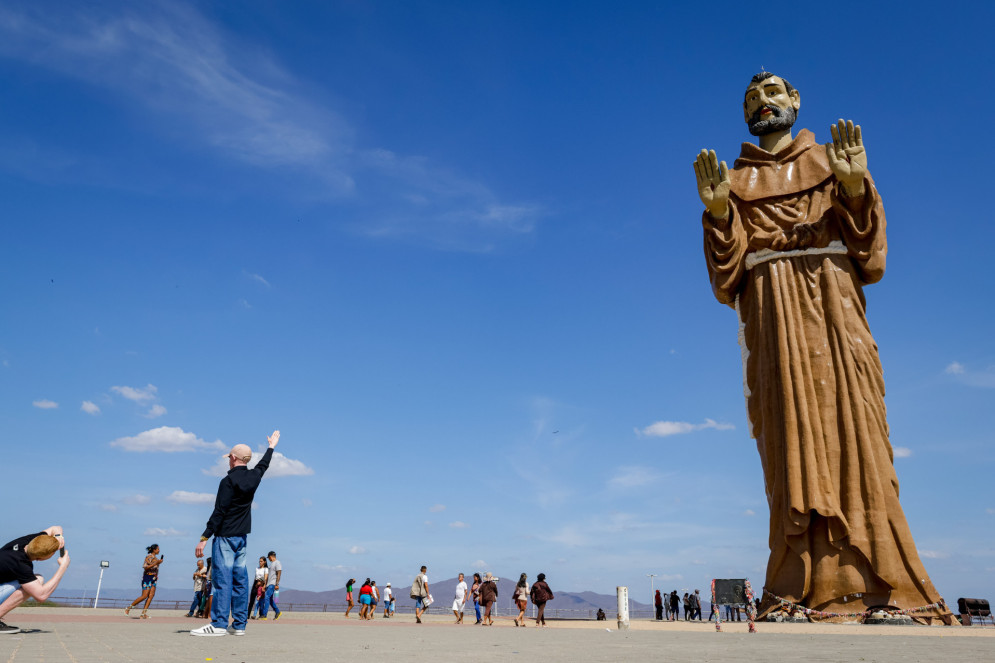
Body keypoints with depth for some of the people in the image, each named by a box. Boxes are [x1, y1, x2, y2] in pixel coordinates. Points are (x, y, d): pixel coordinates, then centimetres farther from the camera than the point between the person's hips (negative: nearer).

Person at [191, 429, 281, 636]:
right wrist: (271, 446, 48)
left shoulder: (229, 480, -12)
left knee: (222, 578, -8)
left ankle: (219, 624, -10)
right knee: (240, 579, 7)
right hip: (241, 536, 7)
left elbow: (219, 512, -16)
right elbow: (263, 464, 31)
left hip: (225, 536, -7)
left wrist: (204, 538, -15)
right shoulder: (253, 477, 8)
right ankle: (239, 625, 9)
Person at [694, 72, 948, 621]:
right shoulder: (733, 182, 19)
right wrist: (718, 210, -9)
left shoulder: (831, 164, 19)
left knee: (852, 434, -9)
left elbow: (871, 259, 7)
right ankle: (805, 586, -10)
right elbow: (726, 280, 6)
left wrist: (854, 187, -8)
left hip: (833, 312, 0)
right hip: (772, 317, 0)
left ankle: (874, 584, -8)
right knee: (791, 440, -9)